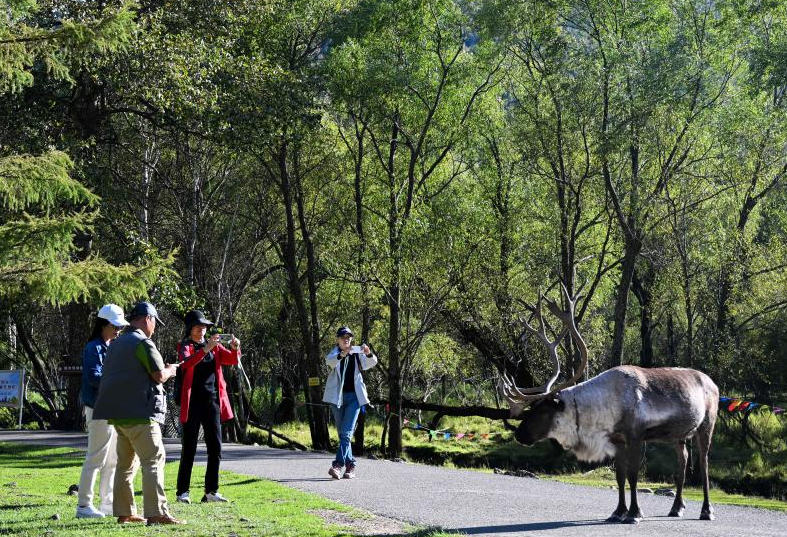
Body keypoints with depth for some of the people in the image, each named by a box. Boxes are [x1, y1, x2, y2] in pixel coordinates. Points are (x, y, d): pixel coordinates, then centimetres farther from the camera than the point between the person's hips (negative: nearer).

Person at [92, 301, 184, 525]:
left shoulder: (116, 344, 19)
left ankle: (124, 512, 14)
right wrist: (170, 370, 7)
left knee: (126, 462, 14)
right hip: (138, 413, -9)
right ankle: (156, 513, -15)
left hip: (118, 412, 9)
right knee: (153, 460, -9)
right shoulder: (143, 343, -9)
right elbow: (159, 376, -14)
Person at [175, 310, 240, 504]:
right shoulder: (185, 346, 0)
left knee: (215, 448, 3)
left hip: (213, 401, 5)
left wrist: (235, 348, -21)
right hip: (193, 402, -4)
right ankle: (183, 491, 3)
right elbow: (186, 363, -21)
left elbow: (232, 360, 0)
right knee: (189, 448, -3)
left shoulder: (214, 346, 13)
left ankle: (211, 491, 8)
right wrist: (205, 349, -35)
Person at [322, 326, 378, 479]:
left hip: (354, 396, -1)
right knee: (342, 433, 7)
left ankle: (338, 465, -20)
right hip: (337, 396, 1)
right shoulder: (335, 353, 4)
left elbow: (372, 363, -9)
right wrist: (342, 354, -41)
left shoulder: (357, 354, 6)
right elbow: (329, 361, -20)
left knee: (346, 432, -13)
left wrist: (368, 354, -32)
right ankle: (350, 465, 17)